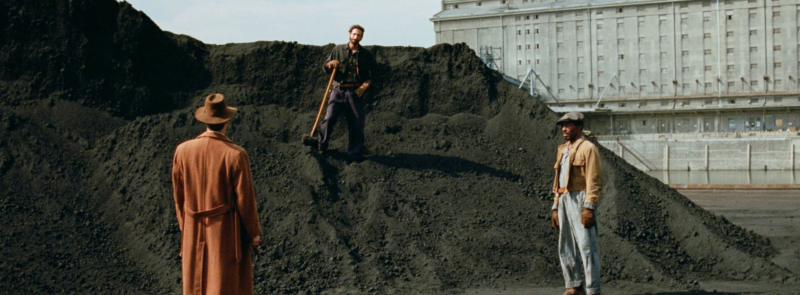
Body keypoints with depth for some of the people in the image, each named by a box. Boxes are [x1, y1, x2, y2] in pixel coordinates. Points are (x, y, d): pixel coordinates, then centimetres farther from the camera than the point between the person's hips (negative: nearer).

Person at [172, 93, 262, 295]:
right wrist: (254, 233, 2)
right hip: (226, 231, -4)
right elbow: (245, 198, -12)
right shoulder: (235, 155, -19)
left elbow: (179, 195, 3)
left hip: (194, 232, 4)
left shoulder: (183, 151, -8)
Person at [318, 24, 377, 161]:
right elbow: (325, 66, 14)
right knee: (329, 119, -11)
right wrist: (330, 65, -10)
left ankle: (355, 153, 10)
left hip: (355, 92, 0)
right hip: (338, 90, 0)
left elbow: (372, 75, 9)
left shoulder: (367, 55, 11)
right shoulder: (338, 50, 12)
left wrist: (366, 85, -10)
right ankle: (321, 148, 1)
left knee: (356, 124, -1)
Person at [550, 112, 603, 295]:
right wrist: (556, 207, 17)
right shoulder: (563, 150, 20)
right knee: (566, 247, 10)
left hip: (580, 199, -9)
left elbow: (594, 180, -13)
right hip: (564, 201, 9)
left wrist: (589, 207, -20)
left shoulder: (587, 148, -5)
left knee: (587, 247, -10)